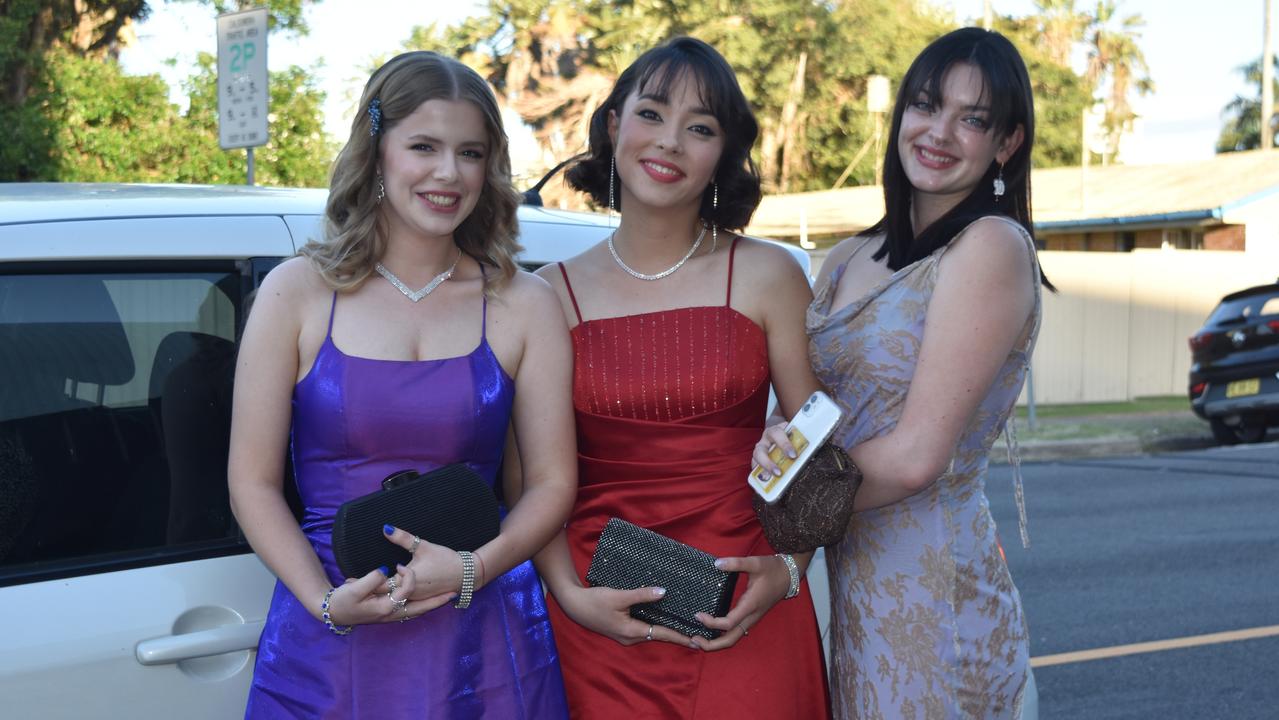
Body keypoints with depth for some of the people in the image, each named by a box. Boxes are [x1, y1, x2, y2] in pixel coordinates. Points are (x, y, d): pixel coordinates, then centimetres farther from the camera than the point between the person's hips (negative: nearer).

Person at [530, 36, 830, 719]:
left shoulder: (767, 275, 1)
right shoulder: (551, 294, 2)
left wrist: (790, 566, -11)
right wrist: (572, 596, -11)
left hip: (743, 620, 0)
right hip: (596, 624, 1)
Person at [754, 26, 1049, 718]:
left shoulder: (991, 246, -13)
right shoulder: (848, 260, 10)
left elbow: (916, 457, -18)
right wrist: (772, 448, -11)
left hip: (932, 594, -7)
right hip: (849, 582, 7)